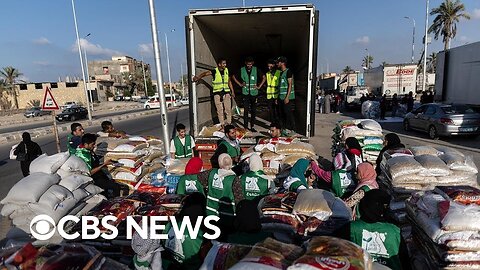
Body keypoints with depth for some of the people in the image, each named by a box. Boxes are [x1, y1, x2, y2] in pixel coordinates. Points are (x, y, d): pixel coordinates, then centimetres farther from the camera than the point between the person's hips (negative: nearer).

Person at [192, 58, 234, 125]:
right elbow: (205, 73, -20)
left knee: (228, 109, 1)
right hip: (217, 93, -3)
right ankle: (222, 125, 10)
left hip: (226, 92, 3)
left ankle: (229, 124, 12)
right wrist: (198, 77, -37)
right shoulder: (214, 71, -6)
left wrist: (232, 91, 13)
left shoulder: (226, 70, 7)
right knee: (220, 110, 1)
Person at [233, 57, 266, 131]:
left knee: (253, 111, 5)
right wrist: (240, 84, 7)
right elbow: (234, 77, 13)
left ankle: (252, 126, 15)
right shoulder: (241, 70, 0)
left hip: (254, 93, 1)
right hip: (245, 93, -1)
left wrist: (259, 86, 3)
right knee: (246, 110, -3)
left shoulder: (256, 70, 0)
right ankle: (245, 127, 4)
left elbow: (264, 78, 9)